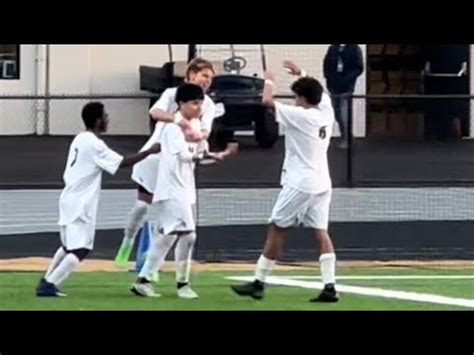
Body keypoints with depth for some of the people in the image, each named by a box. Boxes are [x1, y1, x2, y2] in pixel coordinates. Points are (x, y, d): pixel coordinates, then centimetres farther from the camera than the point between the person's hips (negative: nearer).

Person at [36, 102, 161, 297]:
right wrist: (150, 151, -12)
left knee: (68, 245, 21)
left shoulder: (79, 139, 12)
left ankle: (46, 283, 20)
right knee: (80, 249, -9)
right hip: (80, 204, -9)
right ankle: (49, 285, -17)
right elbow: (122, 162, -17)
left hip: (69, 199, 9)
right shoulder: (95, 144, -14)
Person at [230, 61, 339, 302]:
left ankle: (259, 283, 4)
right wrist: (302, 74, 34)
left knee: (276, 230, 0)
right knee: (321, 233, 2)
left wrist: (269, 81, 5)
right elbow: (318, 92, 28)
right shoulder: (326, 112, 6)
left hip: (299, 184, -7)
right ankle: (329, 287, -8)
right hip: (322, 184, 7)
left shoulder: (298, 115, -14)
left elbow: (267, 100, -13)